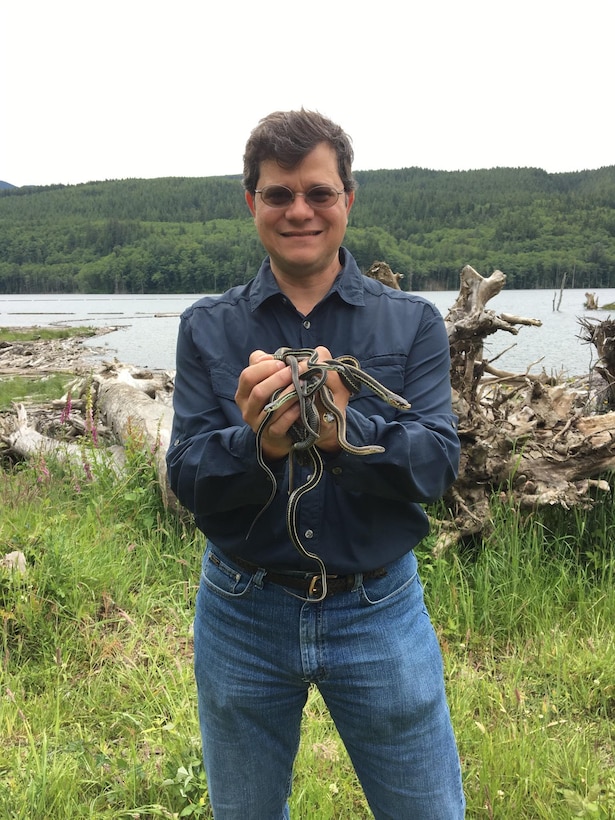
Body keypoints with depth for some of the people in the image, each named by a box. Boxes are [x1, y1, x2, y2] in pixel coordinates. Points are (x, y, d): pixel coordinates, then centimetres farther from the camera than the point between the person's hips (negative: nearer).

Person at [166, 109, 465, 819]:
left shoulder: (413, 323, -3)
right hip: (241, 615, 1)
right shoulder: (207, 328, -2)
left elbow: (438, 463, -12)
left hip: (380, 611, 0)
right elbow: (185, 479, -8)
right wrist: (258, 444, -29)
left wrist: (343, 433, -31)